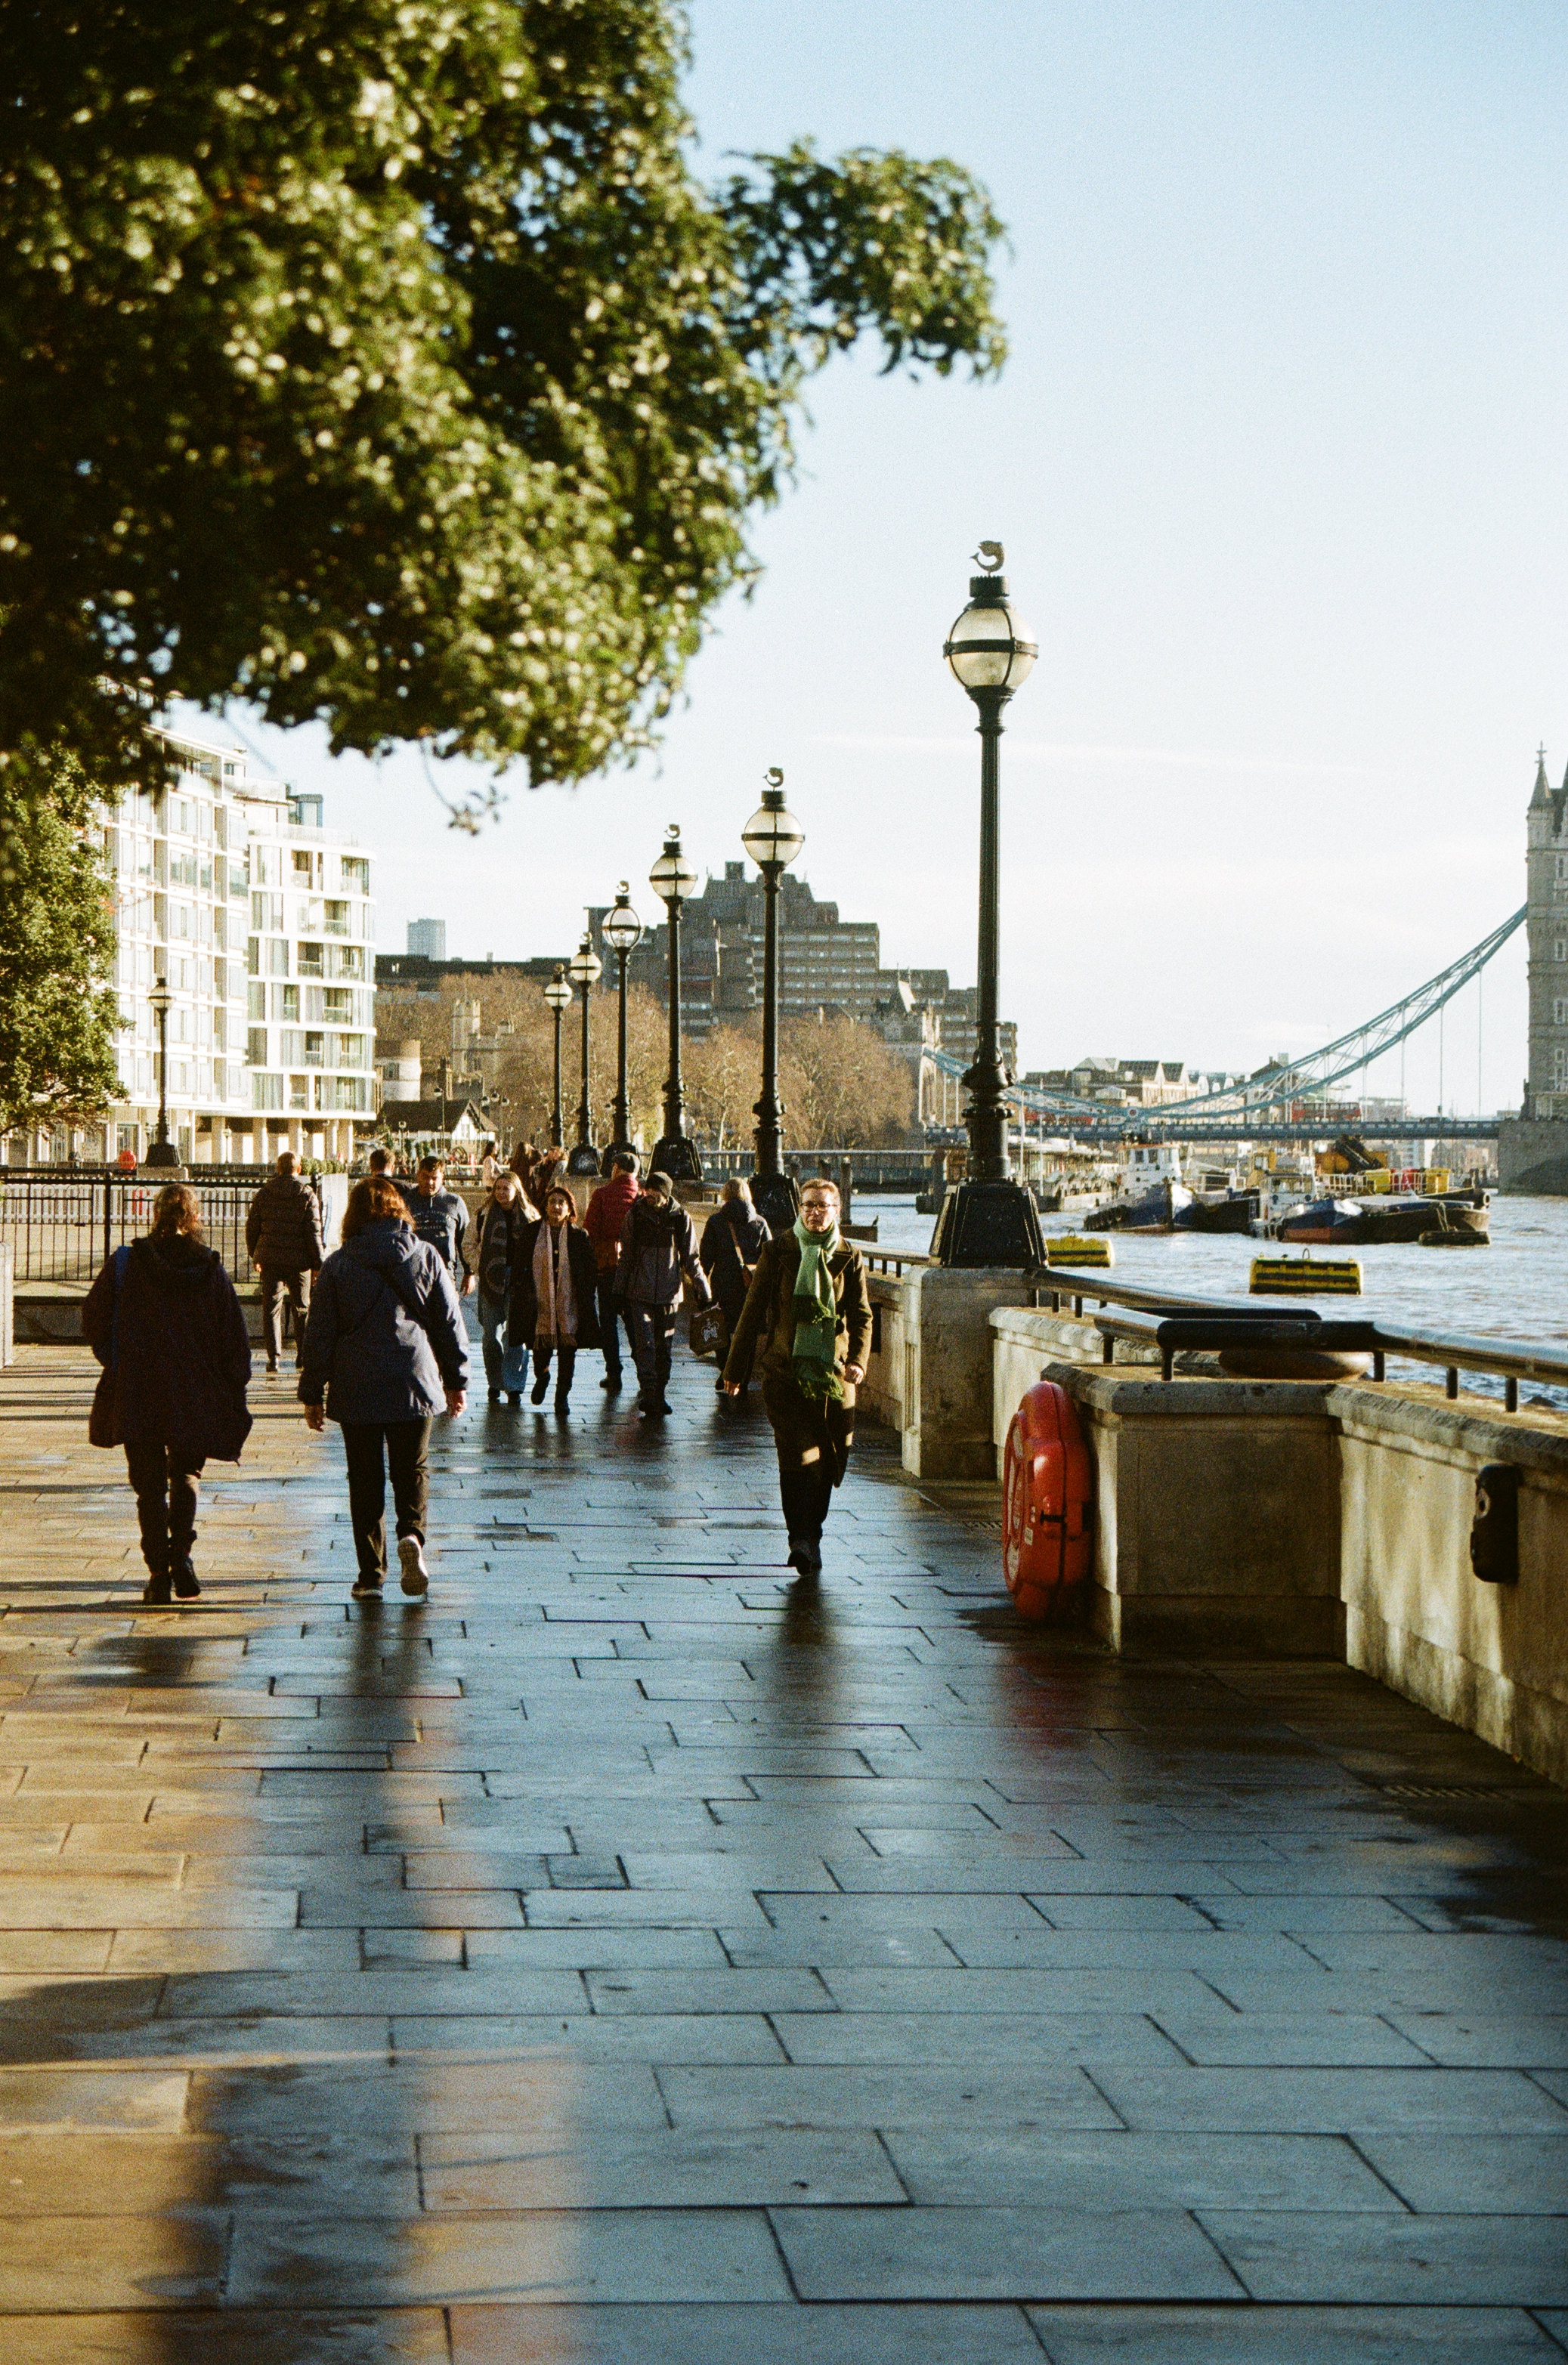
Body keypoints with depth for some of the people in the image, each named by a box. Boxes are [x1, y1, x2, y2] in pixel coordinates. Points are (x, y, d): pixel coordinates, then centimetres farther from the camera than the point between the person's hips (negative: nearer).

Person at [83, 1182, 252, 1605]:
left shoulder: (125, 1264, -4)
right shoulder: (212, 1269, -2)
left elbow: (93, 1324, 2)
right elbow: (235, 1341, 0)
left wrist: (118, 1363, 18)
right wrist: (234, 1398, 7)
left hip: (137, 1396, -1)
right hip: (196, 1396, 1)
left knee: (150, 1484, 9)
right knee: (186, 1474, 19)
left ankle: (159, 1574, 3)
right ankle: (182, 1554, -2)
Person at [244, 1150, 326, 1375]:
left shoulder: (263, 1194, 3)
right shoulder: (307, 1196, -4)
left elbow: (251, 1227, 7)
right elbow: (313, 1233, -7)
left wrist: (255, 1255, 19)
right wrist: (318, 1264, -3)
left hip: (269, 1258, 1)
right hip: (298, 1261, -1)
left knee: (271, 1308, 4)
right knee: (301, 1308, 14)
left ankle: (273, 1358, -4)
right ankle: (303, 1354, 22)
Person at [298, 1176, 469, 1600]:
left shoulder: (338, 1264, -1)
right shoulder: (426, 1258, 2)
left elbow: (320, 1332, 1)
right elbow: (450, 1323, 6)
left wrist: (313, 1393, 8)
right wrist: (457, 1381, 15)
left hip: (357, 1389, 0)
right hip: (414, 1383, 1)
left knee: (365, 1480, 7)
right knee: (412, 1470, 13)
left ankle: (371, 1573, 5)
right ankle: (412, 1534, -14)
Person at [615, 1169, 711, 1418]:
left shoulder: (680, 1218, 0)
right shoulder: (636, 1215, 1)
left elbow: (690, 1259, 8)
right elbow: (626, 1256, 9)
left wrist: (703, 1290, 6)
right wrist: (619, 1291, 9)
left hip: (667, 1294, 1)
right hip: (639, 1293, -1)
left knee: (664, 1346, 6)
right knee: (644, 1344, -11)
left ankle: (659, 1394, 17)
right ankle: (648, 1394, -15)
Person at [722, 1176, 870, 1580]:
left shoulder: (848, 1257, 8)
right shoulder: (779, 1252, 4)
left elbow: (861, 1316, 5)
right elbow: (753, 1311, 8)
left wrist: (858, 1360, -13)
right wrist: (734, 1369, 8)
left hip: (833, 1373, 2)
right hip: (785, 1371, -2)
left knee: (828, 1461, 5)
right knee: (798, 1455, -14)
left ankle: (809, 1535, 21)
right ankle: (803, 1541, -17)